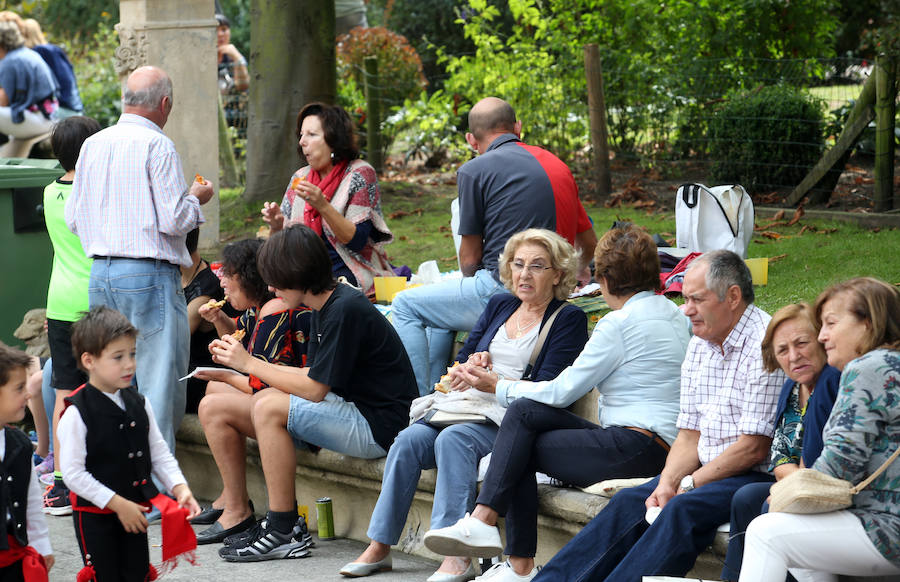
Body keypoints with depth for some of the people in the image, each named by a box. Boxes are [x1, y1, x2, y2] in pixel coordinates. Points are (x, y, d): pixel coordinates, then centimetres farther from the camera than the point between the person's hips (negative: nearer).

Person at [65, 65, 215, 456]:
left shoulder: (92, 145, 11)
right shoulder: (157, 146, -9)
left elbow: (73, 219, 14)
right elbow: (173, 220, -14)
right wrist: (195, 199, 6)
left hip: (99, 275, 7)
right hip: (149, 277, -7)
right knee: (159, 383, -3)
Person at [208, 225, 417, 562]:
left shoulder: (345, 310, -19)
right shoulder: (323, 307, 10)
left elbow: (314, 389, -18)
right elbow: (314, 376, 11)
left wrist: (249, 364, -10)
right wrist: (240, 362, 8)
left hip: (379, 427, -10)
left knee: (269, 408, -19)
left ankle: (281, 531, -14)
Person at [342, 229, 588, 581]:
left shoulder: (568, 319, 2)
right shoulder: (499, 305, 21)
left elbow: (546, 392, -8)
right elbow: (460, 361, 22)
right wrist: (471, 364, -2)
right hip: (466, 406, 6)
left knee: (453, 439, -34)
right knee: (410, 438, -22)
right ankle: (379, 548, -19)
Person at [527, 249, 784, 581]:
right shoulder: (699, 345, 13)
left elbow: (753, 448, -18)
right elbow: (689, 435, 12)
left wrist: (686, 486, -12)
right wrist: (667, 483, -7)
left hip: (756, 476, -8)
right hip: (707, 470, 8)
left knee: (682, 510, -30)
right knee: (628, 502, -10)